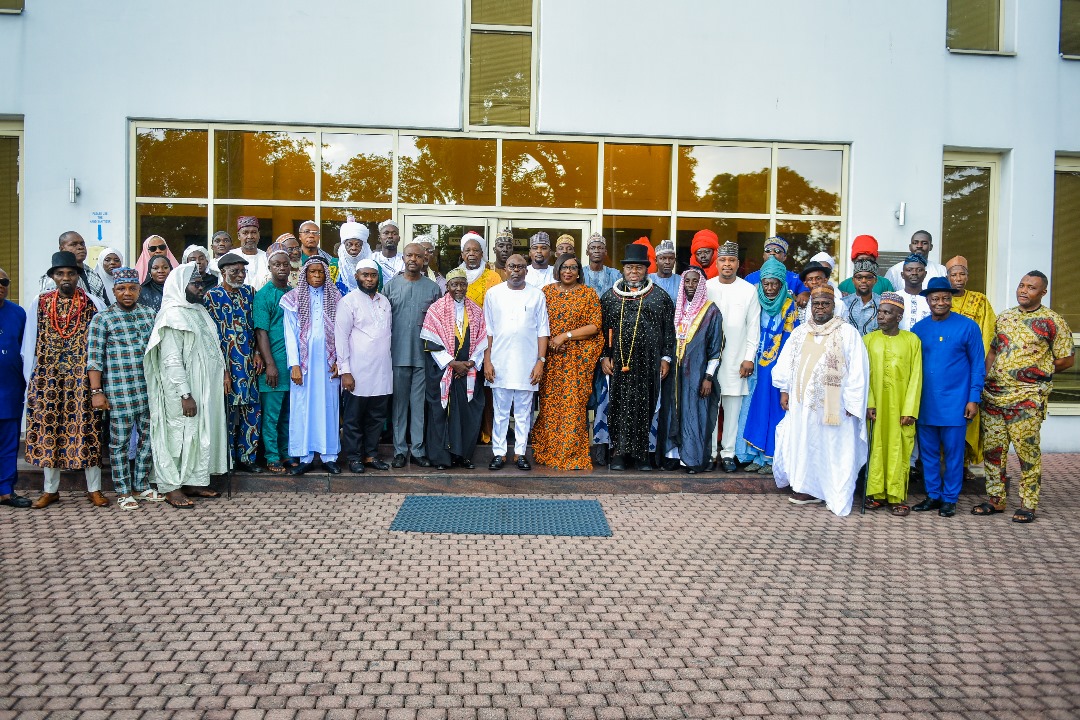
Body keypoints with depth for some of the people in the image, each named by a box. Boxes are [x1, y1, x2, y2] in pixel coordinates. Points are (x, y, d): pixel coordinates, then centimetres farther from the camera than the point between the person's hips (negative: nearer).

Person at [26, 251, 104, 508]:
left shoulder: (88, 303, 1)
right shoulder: (43, 301, 8)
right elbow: (37, 338, 11)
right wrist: (36, 371, 6)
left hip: (81, 374, -3)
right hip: (48, 374, 3)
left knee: (86, 427, -2)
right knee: (48, 427, 5)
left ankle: (94, 488, 6)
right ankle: (51, 489, 16)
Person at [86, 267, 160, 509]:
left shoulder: (151, 314, 9)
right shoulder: (102, 319, -2)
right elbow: (94, 359, -4)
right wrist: (96, 391, -9)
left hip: (149, 390, 4)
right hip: (118, 392, -4)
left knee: (148, 438, 11)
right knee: (119, 442, 4)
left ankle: (141, 486, 25)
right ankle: (123, 491, 15)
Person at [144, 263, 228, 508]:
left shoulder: (199, 312, 13)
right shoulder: (173, 315, -15)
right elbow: (172, 360, -20)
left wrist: (222, 374, 14)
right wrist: (185, 394, -23)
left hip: (204, 388, 9)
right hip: (182, 390, -9)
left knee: (200, 434, 13)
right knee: (179, 435, -1)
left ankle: (193, 481, 23)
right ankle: (171, 488, 7)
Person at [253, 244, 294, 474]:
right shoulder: (263, 295, -5)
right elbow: (261, 332, -9)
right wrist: (270, 364, -15)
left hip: (294, 364, 6)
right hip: (274, 365, -6)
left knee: (288, 414, 12)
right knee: (271, 414, 1)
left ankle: (286, 453, 22)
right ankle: (272, 457, 9)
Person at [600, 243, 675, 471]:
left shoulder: (660, 297, 7)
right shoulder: (610, 297, 9)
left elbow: (669, 330, 7)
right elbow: (602, 329, 9)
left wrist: (666, 358, 1)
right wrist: (604, 356, 0)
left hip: (649, 362, 0)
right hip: (619, 362, 0)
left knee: (645, 406, 3)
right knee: (619, 405, 1)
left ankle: (641, 453, 13)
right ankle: (618, 452, 10)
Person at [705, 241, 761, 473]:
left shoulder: (749, 290, 5)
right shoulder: (706, 287, 4)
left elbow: (754, 327, 5)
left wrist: (749, 358, -2)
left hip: (736, 359, 0)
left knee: (733, 408, 3)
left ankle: (728, 453, 12)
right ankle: (710, 452, 10)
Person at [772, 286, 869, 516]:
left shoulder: (847, 333, -3)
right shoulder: (799, 332, 11)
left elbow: (857, 370, -5)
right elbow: (786, 363, 16)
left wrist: (852, 402, -8)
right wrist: (784, 391, 8)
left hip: (833, 404, -4)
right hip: (801, 402, 4)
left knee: (832, 448, -1)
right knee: (803, 443, 8)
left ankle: (835, 496, 9)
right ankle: (808, 487, 21)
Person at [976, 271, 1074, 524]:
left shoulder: (1053, 322, -2)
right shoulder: (1004, 317, 14)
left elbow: (1066, 360, 0)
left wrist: (1037, 372, 0)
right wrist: (985, 382, 9)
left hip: (1027, 398, -5)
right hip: (993, 395, 5)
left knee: (1027, 450, -2)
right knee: (992, 449, 8)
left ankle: (1028, 504, 10)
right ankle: (995, 499, 20)